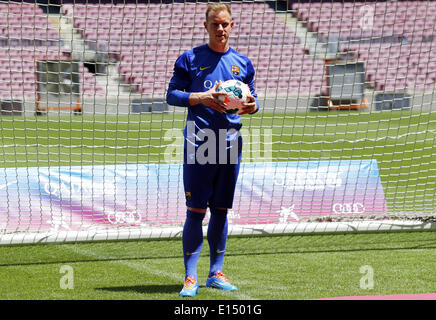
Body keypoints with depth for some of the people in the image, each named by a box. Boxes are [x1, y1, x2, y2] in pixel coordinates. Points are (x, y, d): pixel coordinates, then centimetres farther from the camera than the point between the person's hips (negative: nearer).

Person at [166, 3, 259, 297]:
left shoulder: (242, 63, 12)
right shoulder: (190, 59, 2)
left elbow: (252, 98, 17)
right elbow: (172, 95, 1)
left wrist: (251, 105, -7)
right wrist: (202, 98, -15)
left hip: (231, 142, 4)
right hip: (199, 141, -4)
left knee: (221, 209, 9)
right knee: (196, 210, -7)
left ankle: (216, 273, 17)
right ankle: (191, 277, -5)